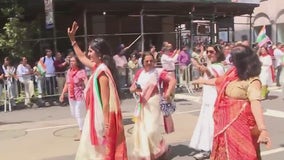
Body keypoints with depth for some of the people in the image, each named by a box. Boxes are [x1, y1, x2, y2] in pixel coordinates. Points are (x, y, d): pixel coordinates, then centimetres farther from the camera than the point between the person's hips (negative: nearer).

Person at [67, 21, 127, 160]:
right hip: (97, 115, 9)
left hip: (102, 117, -9)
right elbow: (81, 57, 27)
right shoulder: (98, 67, 8)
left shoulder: (102, 71, -19)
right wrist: (72, 39, 26)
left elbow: (106, 101, -22)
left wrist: (106, 124, -23)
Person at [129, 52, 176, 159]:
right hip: (142, 104, 5)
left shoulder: (158, 71, -8)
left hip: (153, 103, -5)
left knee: (151, 129, -9)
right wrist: (134, 89, -16)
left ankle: (159, 150, 19)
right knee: (140, 128, 11)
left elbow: (172, 80, -16)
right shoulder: (139, 72, 5)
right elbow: (131, 88, 7)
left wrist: (168, 92, -29)